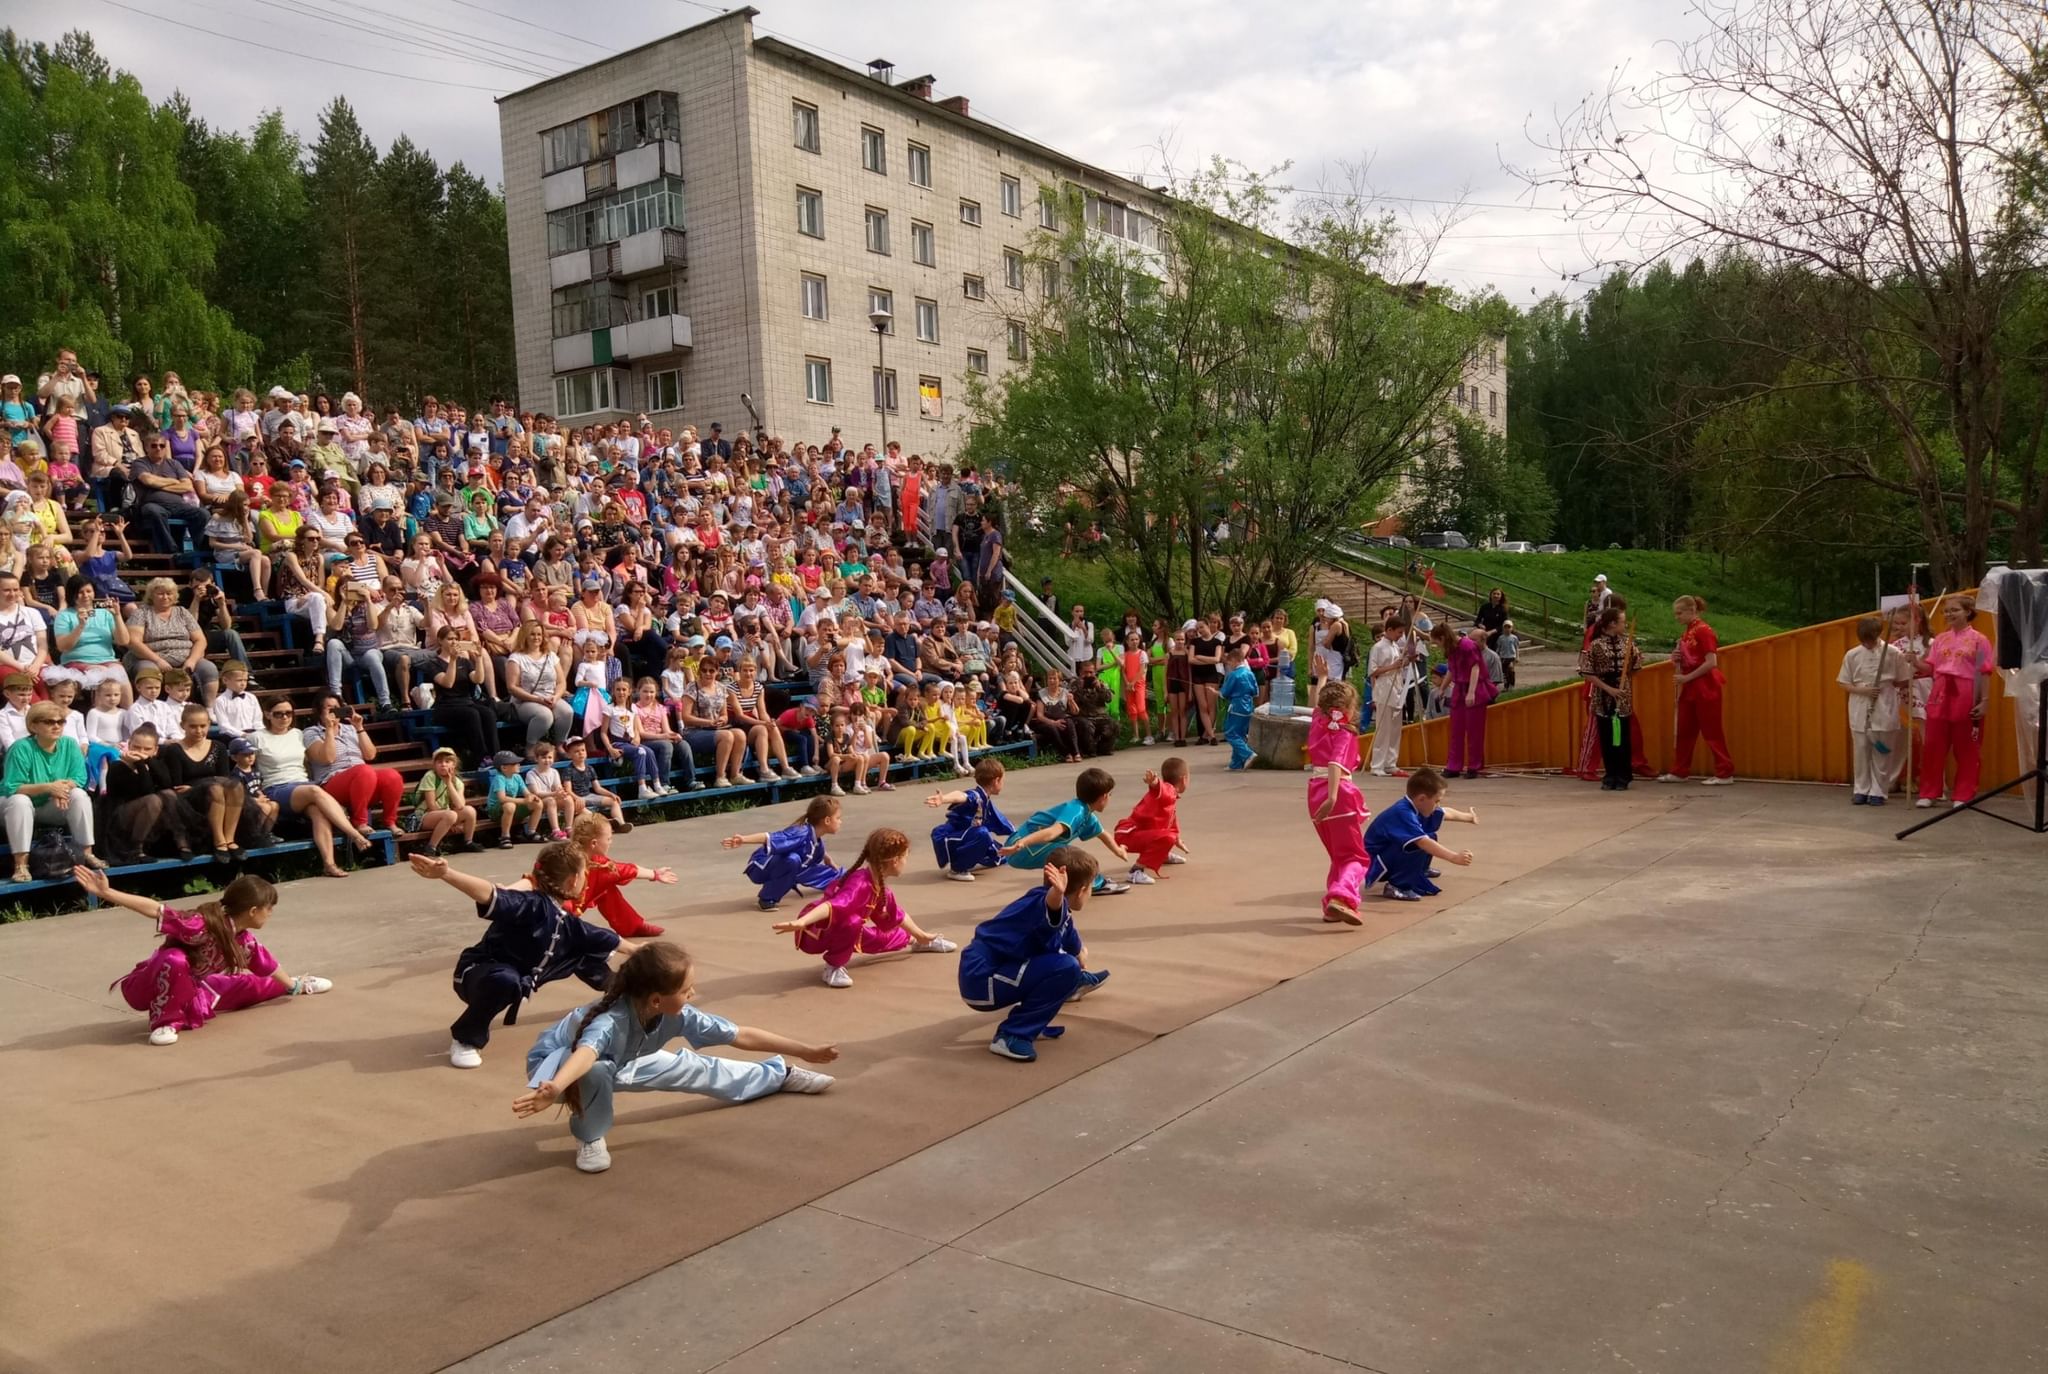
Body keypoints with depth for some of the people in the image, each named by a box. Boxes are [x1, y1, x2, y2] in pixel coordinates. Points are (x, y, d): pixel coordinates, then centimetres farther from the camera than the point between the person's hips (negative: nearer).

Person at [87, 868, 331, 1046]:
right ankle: (166, 1021, -24)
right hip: (147, 990, -8)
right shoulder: (203, 925, -34)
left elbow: (267, 966, 14)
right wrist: (105, 893, -47)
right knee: (175, 959, -40)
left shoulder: (246, 941, -6)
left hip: (189, 989, 8)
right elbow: (155, 910, -40)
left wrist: (292, 985, 29)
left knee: (246, 985, 15)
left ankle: (296, 986, 44)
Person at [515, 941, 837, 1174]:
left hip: (619, 1063, 6)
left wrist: (806, 1051, -14)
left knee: (692, 1068, 10)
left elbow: (741, 1036, -17)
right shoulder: (610, 1021, -44)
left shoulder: (677, 1016, -25)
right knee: (597, 1072, -41)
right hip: (555, 1064, -6)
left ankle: (780, 1074, 34)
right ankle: (589, 1139, -10)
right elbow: (587, 1053, -68)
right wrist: (555, 1090, -89)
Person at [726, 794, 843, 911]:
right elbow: (770, 837, -42)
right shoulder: (801, 833, -30)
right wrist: (743, 839, -54)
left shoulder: (818, 842, -4)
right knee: (792, 860, -38)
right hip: (761, 868, -8)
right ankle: (768, 898, -21)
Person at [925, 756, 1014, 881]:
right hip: (947, 843, -9)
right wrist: (943, 799, -69)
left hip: (961, 842, 9)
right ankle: (955, 868, -18)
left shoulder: (987, 802, 8)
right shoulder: (975, 796, -22)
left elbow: (1001, 821, 26)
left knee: (999, 856, 13)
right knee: (982, 834, -32)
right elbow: (960, 796, -47)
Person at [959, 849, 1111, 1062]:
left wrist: (1081, 960, 54)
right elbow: (1050, 906, -50)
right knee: (1066, 968, -21)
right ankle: (1011, 1036, -14)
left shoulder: (1063, 913, 11)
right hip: (981, 982, -10)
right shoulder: (1057, 904, -21)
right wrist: (1057, 893, -71)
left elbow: (1073, 944, 35)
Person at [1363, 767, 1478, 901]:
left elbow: (1445, 813, 19)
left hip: (1389, 855, 10)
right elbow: (1423, 843, -41)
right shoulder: (1403, 813, -31)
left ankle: (1418, 870, 44)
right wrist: (1454, 857, -46)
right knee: (1420, 844, -30)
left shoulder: (1416, 806, 0)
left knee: (1429, 839, 20)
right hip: (1375, 865, -10)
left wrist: (1469, 817, 35)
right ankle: (1398, 885, -19)